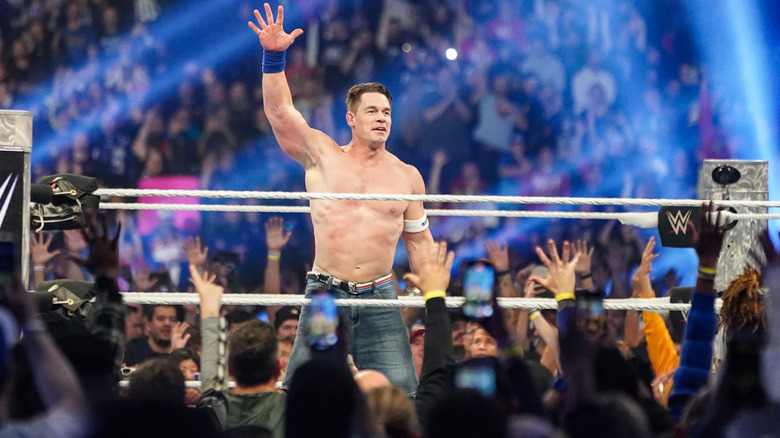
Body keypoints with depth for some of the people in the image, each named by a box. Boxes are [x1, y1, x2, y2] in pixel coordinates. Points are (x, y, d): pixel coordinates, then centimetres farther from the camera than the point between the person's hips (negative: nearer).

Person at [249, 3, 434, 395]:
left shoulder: (407, 176, 11)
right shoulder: (322, 156, 5)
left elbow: (418, 241, 17)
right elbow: (280, 112, -6)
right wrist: (273, 56, -17)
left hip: (379, 298, 2)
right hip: (325, 292, -2)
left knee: (401, 393, -6)